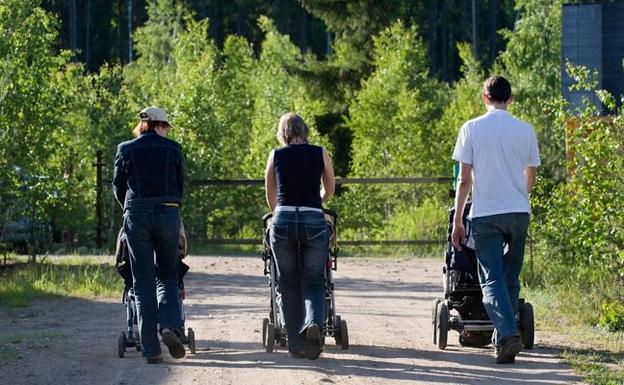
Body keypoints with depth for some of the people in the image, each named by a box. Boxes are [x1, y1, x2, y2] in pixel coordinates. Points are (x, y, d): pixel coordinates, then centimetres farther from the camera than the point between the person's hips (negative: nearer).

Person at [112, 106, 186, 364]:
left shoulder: (126, 150, 6)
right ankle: (171, 326, -13)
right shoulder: (172, 149, 5)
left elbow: (118, 187, 12)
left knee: (143, 282, 4)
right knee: (167, 276, 13)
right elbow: (181, 185, 11)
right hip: (168, 214, 0)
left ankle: (151, 349, -2)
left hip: (136, 215, 0)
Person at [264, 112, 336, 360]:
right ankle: (314, 323, -22)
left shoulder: (276, 155, 7)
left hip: (283, 221, 0)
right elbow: (329, 189, 22)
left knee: (289, 285, 11)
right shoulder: (320, 154, 7)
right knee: (313, 284, 8)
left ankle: (296, 345, 9)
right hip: (314, 222, 0)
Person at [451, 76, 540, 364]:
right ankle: (504, 337, 17)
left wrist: (457, 220, 2)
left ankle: (508, 334, -24)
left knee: (492, 279, -5)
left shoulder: (472, 129, -2)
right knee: (510, 278, 13)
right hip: (519, 212, 3)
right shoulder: (525, 131, 5)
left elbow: (464, 179, -4)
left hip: (485, 214, -2)